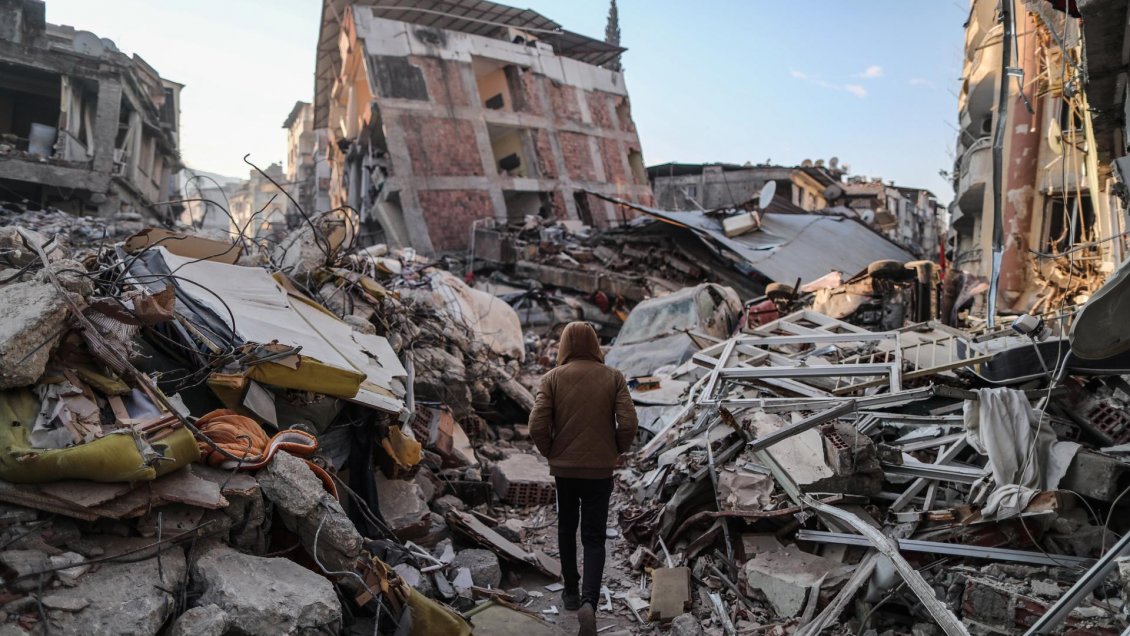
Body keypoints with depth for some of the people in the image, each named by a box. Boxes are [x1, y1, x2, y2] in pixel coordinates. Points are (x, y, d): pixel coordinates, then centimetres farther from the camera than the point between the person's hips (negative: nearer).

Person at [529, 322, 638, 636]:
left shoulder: (552, 378, -6)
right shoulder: (613, 377, -5)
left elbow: (537, 427, -12)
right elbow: (628, 423, -11)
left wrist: (550, 452, 7)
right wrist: (618, 451, 7)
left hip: (563, 468, 1)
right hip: (600, 469, -1)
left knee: (566, 529, 20)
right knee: (594, 537, 6)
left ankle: (571, 591, 31)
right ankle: (589, 601, -12)